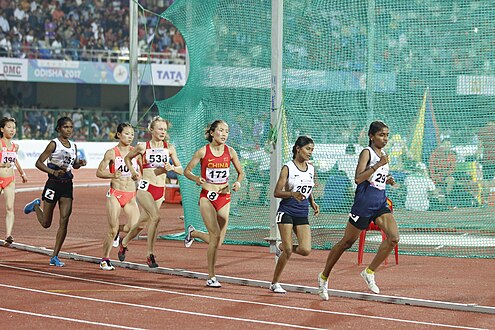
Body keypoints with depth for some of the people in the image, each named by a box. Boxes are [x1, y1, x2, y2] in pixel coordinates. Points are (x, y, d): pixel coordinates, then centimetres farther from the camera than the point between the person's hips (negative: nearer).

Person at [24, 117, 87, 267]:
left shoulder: (73, 146, 9)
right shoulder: (54, 144, -9)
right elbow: (39, 163, -12)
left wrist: (80, 163, 2)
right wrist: (53, 172, -26)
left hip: (67, 186, 5)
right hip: (53, 184, -5)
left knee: (64, 222, -7)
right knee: (46, 223, 6)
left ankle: (55, 257, -1)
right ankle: (36, 206, 40)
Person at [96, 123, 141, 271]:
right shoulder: (112, 153, -5)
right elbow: (99, 172, -4)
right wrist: (113, 175, -21)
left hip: (131, 195, 4)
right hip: (115, 194, -4)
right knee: (112, 230, -4)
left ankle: (117, 230, 21)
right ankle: (105, 260, 13)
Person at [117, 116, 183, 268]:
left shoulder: (169, 148, 5)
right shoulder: (143, 147, -1)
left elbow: (181, 170, 9)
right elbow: (127, 158, 17)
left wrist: (172, 168, -11)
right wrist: (133, 172, 4)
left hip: (160, 191, 4)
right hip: (145, 188, -4)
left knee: (142, 223, 13)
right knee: (156, 216, -26)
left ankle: (124, 243, 40)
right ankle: (150, 254, -20)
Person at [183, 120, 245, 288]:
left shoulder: (230, 152, 2)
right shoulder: (203, 152, -6)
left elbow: (241, 173, 13)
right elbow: (186, 171, 2)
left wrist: (238, 182, -9)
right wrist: (196, 178, -19)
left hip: (224, 197, 4)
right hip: (207, 196, -4)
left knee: (218, 241, 5)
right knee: (215, 236, -16)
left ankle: (193, 233, 37)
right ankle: (211, 277, -5)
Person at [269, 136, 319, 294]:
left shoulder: (311, 169, 10)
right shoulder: (288, 168, -6)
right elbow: (277, 192, -8)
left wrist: (312, 202, 6)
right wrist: (292, 194, -25)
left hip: (302, 215, 5)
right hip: (286, 212, -5)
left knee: (305, 250, -10)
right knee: (288, 252, -10)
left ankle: (281, 247, 21)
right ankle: (274, 283, 8)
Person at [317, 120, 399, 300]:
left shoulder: (383, 155, 14)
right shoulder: (367, 153, -9)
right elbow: (358, 178, -22)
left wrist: (386, 180, 9)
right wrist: (378, 165, -26)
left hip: (380, 203, 7)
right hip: (363, 204, -7)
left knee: (393, 237, -14)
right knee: (346, 243, 4)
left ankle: (369, 272, 0)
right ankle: (324, 277, 21)